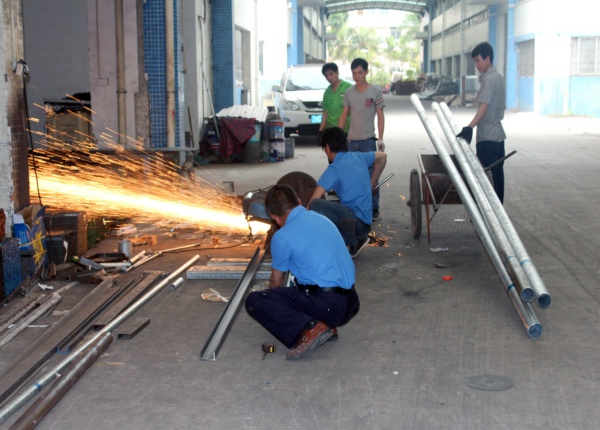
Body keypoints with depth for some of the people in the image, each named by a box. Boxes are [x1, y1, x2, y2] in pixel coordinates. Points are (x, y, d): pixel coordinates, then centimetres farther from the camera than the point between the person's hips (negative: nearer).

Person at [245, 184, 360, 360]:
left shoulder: (283, 237, -6)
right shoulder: (323, 219, 16)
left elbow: (276, 282, 11)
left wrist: (276, 304, 35)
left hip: (326, 304, -8)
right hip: (351, 304, 8)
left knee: (254, 301, -3)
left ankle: (308, 329, -20)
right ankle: (327, 326, 10)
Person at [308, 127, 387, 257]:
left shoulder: (334, 169, -13)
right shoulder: (358, 157, 9)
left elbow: (314, 200, -17)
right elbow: (382, 156, 28)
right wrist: (371, 184, 30)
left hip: (357, 221, -9)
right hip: (365, 220, 9)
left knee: (316, 205, -24)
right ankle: (356, 240, 16)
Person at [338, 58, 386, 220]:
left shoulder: (375, 91, -3)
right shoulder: (348, 92, 7)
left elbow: (380, 116, -1)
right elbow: (344, 115, 11)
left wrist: (380, 139, -6)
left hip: (368, 140, -3)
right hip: (351, 140, 3)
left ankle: (374, 209, 5)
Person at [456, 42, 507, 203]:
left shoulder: (489, 79, -14)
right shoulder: (499, 77, 14)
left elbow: (484, 106, -25)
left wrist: (470, 127, -35)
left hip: (487, 136, -9)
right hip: (498, 134, 9)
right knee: (497, 175, 12)